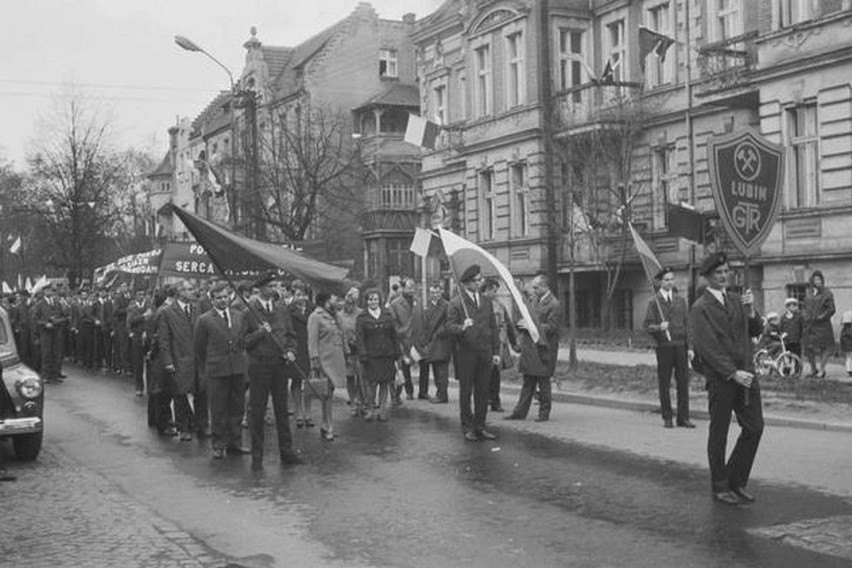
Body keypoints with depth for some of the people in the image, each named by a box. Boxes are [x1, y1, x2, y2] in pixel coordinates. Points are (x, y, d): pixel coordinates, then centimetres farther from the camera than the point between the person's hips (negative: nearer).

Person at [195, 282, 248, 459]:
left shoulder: (239, 316, 9)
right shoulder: (204, 320, -4)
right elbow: (199, 349, 2)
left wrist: (242, 361, 10)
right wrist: (204, 371, 3)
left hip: (238, 370, 4)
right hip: (216, 372, -4)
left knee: (236, 409, 11)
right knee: (218, 412, 2)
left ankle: (235, 443, 21)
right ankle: (218, 446, 12)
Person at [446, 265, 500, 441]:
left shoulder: (486, 301, 13)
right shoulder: (456, 303, -4)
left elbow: (493, 327, 14)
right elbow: (450, 325, -10)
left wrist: (496, 351, 9)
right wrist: (462, 327, -31)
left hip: (485, 353, 4)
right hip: (465, 352, -4)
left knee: (483, 392, 7)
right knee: (466, 392, 3)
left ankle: (480, 426, 17)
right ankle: (468, 428, 11)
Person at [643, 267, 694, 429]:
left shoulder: (681, 300, 11)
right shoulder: (654, 301, 0)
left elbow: (687, 324, 11)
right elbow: (647, 325, -2)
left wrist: (690, 346, 5)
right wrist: (659, 327, -23)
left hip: (680, 345, 3)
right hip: (663, 347, -3)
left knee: (683, 382, 2)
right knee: (664, 384, 2)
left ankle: (683, 417, 9)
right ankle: (667, 418, 11)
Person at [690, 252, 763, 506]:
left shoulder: (735, 300, 14)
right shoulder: (700, 308, -7)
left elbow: (755, 331, 13)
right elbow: (708, 348, -13)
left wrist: (751, 310, -5)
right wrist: (733, 373, -17)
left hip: (745, 373, 6)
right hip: (720, 378, -6)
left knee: (755, 427, 5)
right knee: (719, 434, 4)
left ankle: (736, 481, 20)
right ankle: (720, 488, 16)